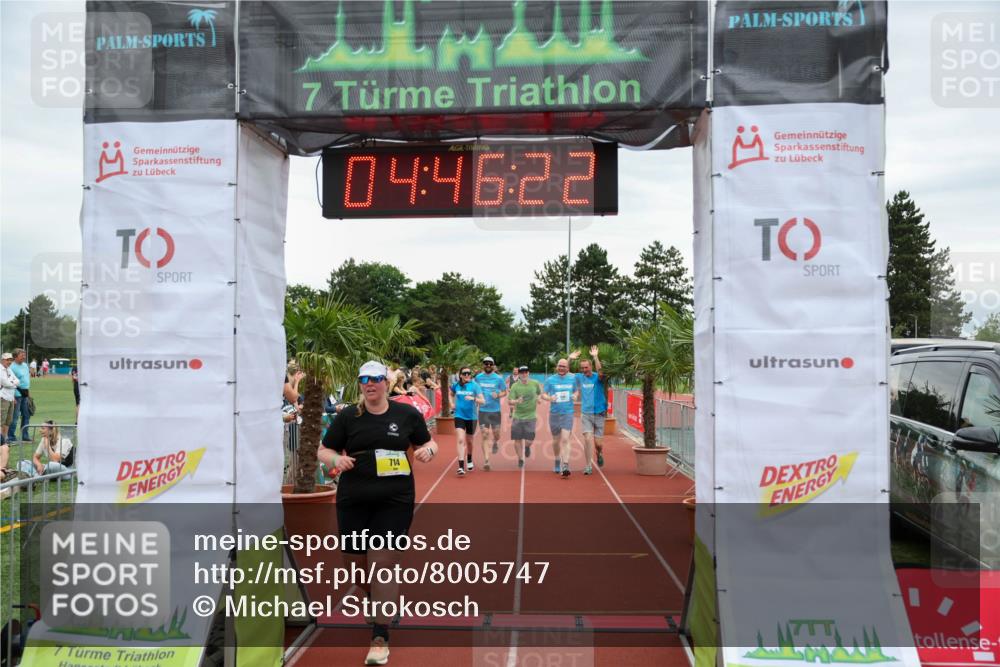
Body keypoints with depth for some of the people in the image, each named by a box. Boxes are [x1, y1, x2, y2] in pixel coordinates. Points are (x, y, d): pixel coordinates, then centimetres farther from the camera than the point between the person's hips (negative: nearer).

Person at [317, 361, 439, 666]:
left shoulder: (407, 414, 2)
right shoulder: (347, 416, 2)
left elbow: (428, 443, 13)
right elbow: (324, 451, 6)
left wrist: (428, 450, -10)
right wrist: (336, 459, -16)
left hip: (395, 500, -2)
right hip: (353, 500, 2)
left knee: (382, 561, -7)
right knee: (354, 560, 11)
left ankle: (380, 637, 3)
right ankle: (375, 597, 47)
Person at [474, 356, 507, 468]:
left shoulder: (498, 378, -1)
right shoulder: (478, 377, 4)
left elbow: (504, 392, 5)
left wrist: (498, 395, -15)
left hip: (495, 410, 0)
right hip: (483, 410, 0)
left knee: (496, 433, 7)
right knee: (484, 434, -6)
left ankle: (495, 443, 44)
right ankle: (486, 459, -3)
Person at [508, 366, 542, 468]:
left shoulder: (535, 383, 0)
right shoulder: (515, 386, -6)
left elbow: (540, 393, 20)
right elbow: (510, 402, -11)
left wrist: (539, 398, -2)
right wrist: (516, 401, -31)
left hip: (530, 416, 0)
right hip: (517, 416, 0)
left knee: (529, 441, -5)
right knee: (517, 440, 2)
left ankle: (527, 447, 33)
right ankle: (520, 459, 25)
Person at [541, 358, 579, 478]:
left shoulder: (572, 379, 6)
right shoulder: (550, 380, 2)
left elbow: (577, 391, 18)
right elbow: (543, 394, 2)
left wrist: (575, 395, -5)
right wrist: (549, 398, -20)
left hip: (568, 413, -1)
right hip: (554, 413, 1)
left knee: (565, 439, -15)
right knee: (556, 440, 13)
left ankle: (565, 466, -19)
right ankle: (557, 461, 37)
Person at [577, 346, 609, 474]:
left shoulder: (598, 378, -6)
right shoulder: (580, 378, 4)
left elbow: (601, 372, -28)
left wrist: (595, 357, -35)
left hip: (599, 414, -2)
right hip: (585, 414, 2)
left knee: (597, 442, 3)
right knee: (588, 439, -12)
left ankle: (599, 454, 38)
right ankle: (588, 466, -4)